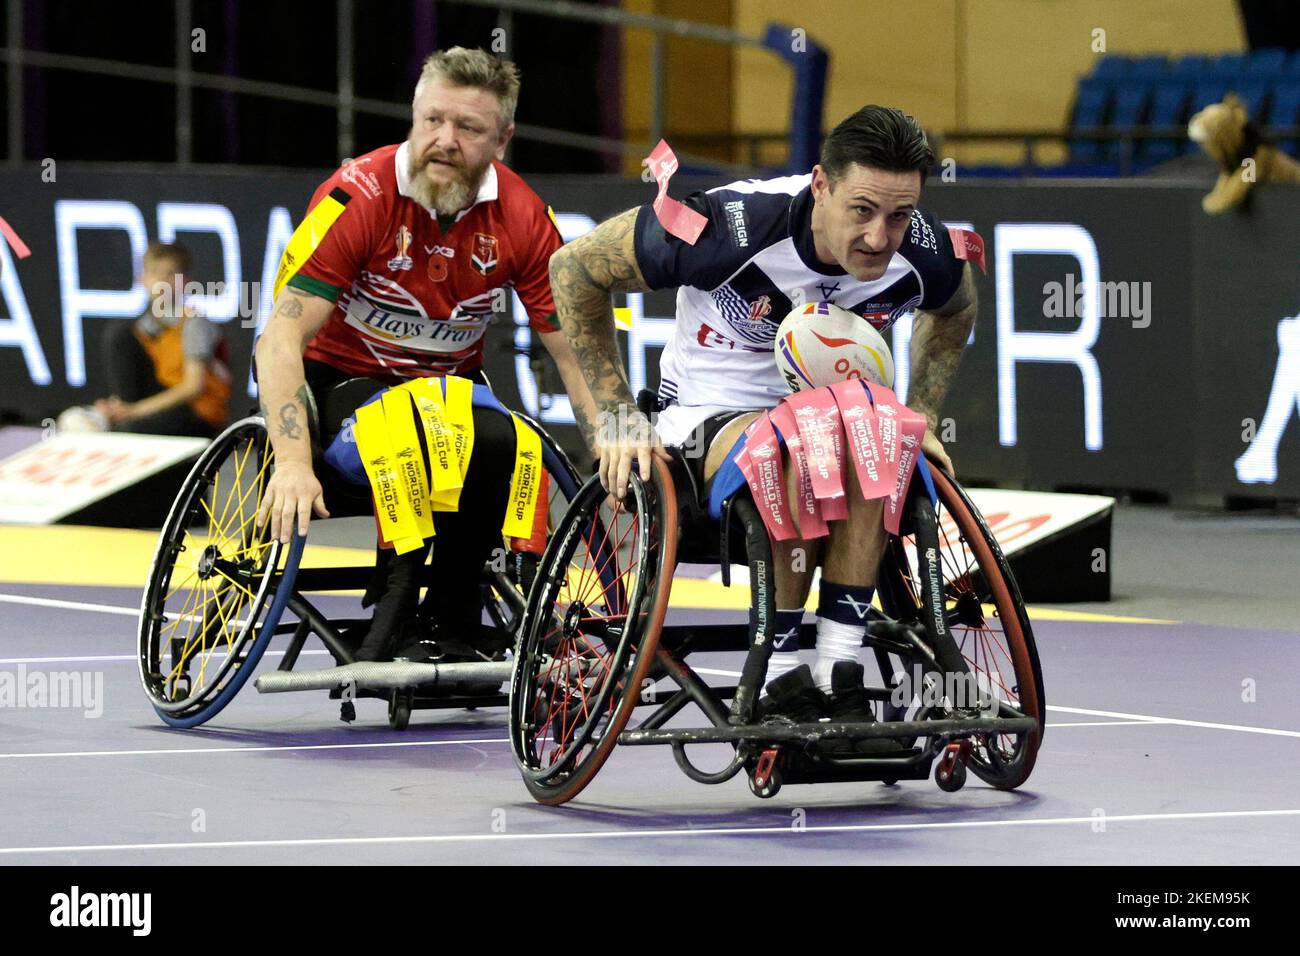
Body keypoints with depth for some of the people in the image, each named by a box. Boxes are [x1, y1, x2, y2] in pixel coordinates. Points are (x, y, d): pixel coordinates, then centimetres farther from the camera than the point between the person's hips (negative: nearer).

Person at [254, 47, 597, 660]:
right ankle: (396, 600, -16)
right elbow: (281, 338, -27)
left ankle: (451, 618, -9)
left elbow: (577, 354, -7)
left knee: (503, 448, -28)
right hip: (343, 376, -3)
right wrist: (293, 462, -40)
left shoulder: (522, 217, -11)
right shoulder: (359, 197, -22)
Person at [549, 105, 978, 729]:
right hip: (708, 415, -3)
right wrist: (614, 415, -13)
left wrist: (921, 415, 3)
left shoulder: (928, 256, -15)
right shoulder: (735, 226, -28)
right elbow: (574, 269, -13)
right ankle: (777, 678, -25)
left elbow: (954, 310, 15)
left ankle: (837, 673, -31)